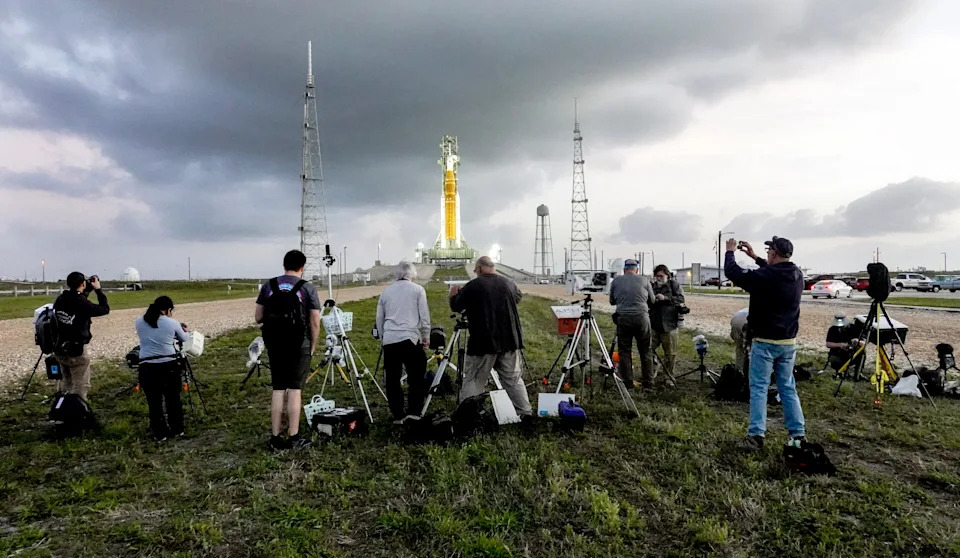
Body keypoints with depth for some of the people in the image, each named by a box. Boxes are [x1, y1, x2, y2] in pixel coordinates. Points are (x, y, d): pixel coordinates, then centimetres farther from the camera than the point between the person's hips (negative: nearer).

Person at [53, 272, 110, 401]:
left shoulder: (60, 299, 0)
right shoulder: (81, 302, -19)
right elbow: (105, 310, -9)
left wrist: (85, 293, 13)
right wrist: (98, 289, -3)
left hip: (60, 349, 8)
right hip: (76, 351, -7)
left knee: (67, 386, 21)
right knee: (81, 388, 0)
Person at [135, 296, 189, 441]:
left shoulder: (139, 322, 6)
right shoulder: (172, 323, 0)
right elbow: (183, 339, 17)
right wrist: (184, 331, 40)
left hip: (147, 367, 1)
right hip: (169, 365, -1)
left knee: (154, 402, 12)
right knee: (173, 398, 16)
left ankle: (160, 434, 21)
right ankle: (177, 429, 27)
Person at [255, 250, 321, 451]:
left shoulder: (268, 286, 4)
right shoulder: (308, 289, -5)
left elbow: (258, 317, 7)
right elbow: (315, 323, -6)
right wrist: (312, 347, 6)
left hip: (274, 345, 3)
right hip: (299, 346, -3)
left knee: (278, 389, 10)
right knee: (294, 389, 2)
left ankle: (276, 438, 13)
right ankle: (294, 438, 7)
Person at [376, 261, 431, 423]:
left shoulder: (386, 291, 15)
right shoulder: (418, 290, 4)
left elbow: (379, 318, 20)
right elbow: (424, 316, 2)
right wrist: (426, 337, 13)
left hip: (389, 340, 3)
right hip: (411, 338, -3)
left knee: (392, 380, 8)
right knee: (417, 379, 4)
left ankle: (397, 416, 12)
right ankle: (413, 413, -2)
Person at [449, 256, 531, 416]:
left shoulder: (473, 286, -9)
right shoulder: (509, 283, 5)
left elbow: (455, 307, 1)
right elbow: (518, 297, 26)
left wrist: (453, 294, 22)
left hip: (483, 344, -4)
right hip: (510, 342, 4)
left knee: (473, 380, 5)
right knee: (513, 378, 15)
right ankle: (526, 412, 17)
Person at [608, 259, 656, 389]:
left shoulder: (616, 280, 8)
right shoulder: (644, 280, 6)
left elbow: (612, 301, 17)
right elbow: (652, 301, 13)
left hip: (623, 318, 1)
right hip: (642, 318, 0)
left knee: (625, 351, 7)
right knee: (646, 351, 8)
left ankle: (628, 383, 9)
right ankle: (648, 383, 11)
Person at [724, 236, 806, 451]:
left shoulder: (764, 277, -20)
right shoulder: (797, 275, 2)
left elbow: (732, 272, -10)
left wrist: (730, 251, 7)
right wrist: (755, 257, 25)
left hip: (765, 342, -6)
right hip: (788, 342, 6)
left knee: (759, 388, 0)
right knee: (788, 388, 14)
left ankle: (756, 436, -2)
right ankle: (797, 434, 16)